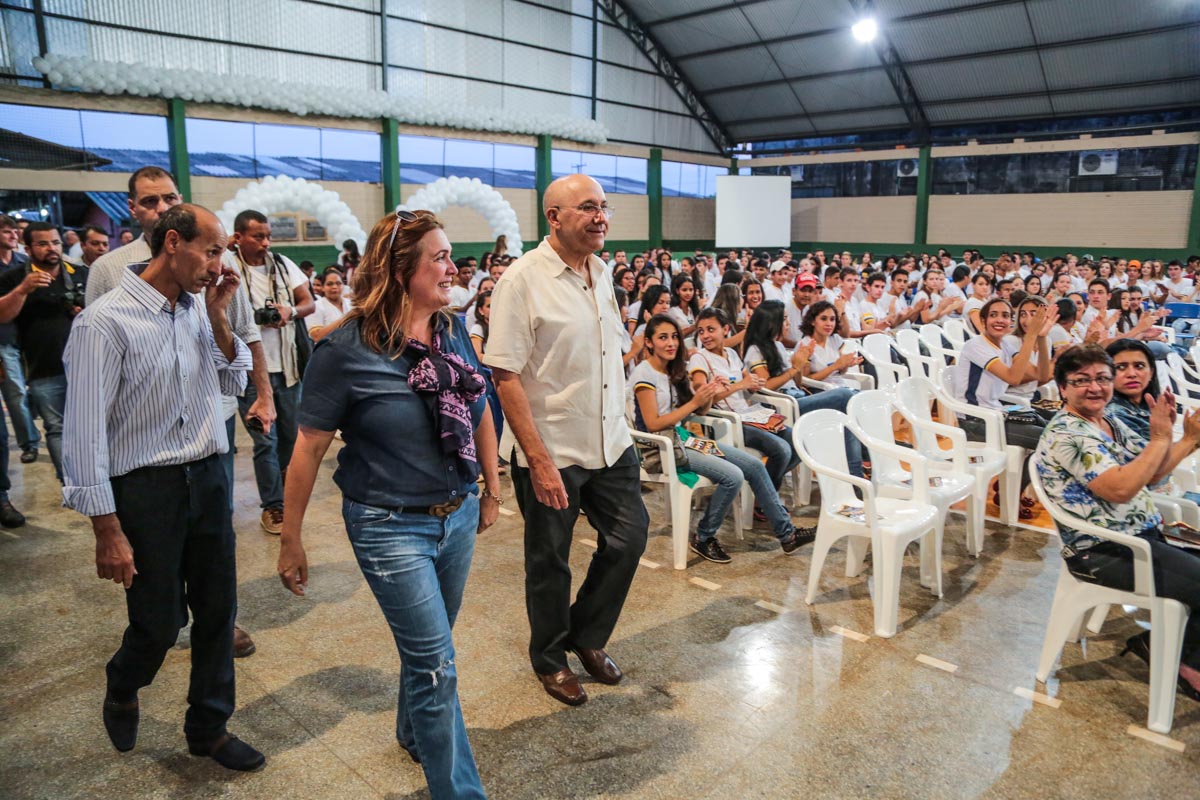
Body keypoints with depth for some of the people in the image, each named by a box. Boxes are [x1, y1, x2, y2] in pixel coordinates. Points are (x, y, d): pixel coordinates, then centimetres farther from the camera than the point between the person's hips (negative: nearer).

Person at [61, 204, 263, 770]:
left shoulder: (198, 309, 3)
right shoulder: (107, 320, -15)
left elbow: (233, 382, 13)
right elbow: (86, 431, -14)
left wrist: (218, 317, -3)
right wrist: (107, 531, -14)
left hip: (208, 478, 6)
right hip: (146, 488, -6)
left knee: (217, 609, 12)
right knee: (159, 622, 6)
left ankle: (208, 727, 31)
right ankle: (121, 692, 41)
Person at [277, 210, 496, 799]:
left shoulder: (453, 331, 0)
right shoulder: (345, 349, -16)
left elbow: (480, 413, 11)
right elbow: (309, 447, -11)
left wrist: (492, 489, 15)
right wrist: (290, 540, -5)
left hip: (458, 515, 6)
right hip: (390, 527, -5)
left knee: (427, 646, 23)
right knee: (437, 666, 0)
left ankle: (414, 735, 51)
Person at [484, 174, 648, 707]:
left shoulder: (601, 273, 8)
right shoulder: (523, 279, -15)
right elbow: (505, 376, -19)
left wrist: (619, 424, 16)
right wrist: (538, 459, -23)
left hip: (610, 442, 7)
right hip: (552, 449, -6)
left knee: (629, 537, 10)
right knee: (549, 561, 9)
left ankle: (587, 636, 35)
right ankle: (549, 659, 34)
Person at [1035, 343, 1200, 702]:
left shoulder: (1109, 419, 9)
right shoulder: (1066, 434, -20)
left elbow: (1149, 473, 11)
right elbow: (1120, 489, -28)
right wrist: (1160, 439, -19)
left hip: (1145, 535, 10)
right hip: (1105, 552, -10)